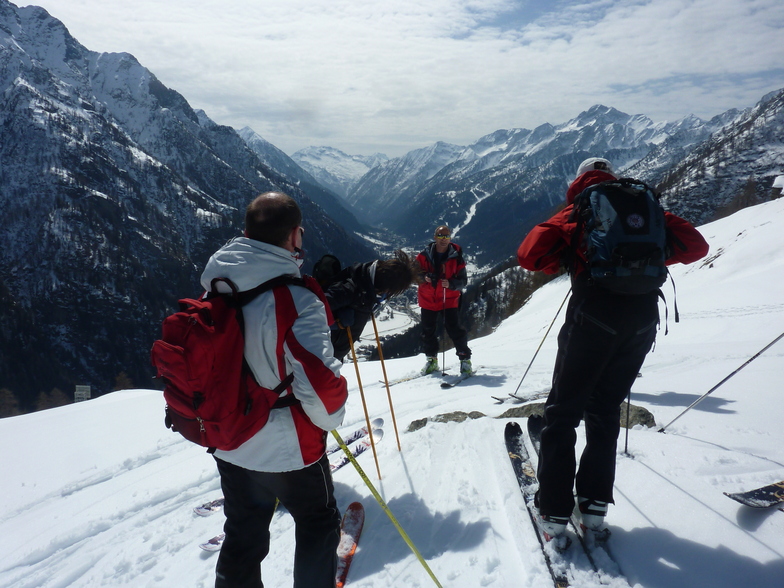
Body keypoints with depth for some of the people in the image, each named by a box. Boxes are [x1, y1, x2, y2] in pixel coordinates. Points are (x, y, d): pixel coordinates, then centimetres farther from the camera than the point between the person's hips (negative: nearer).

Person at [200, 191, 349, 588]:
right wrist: (329, 417, -7)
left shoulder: (215, 289, -5)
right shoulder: (296, 300, -27)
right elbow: (320, 381, -29)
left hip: (229, 447, 6)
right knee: (318, 525, 22)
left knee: (243, 539, 25)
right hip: (289, 450, -6)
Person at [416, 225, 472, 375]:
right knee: (428, 330, 10)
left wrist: (451, 284, -26)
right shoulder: (425, 255, -4)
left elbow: (463, 280, -6)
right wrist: (423, 277, -19)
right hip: (428, 299, 2)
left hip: (449, 299, -2)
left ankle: (465, 359, 6)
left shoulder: (456, 257, -7)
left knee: (454, 329, -9)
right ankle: (432, 359, 27)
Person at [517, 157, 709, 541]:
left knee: (563, 411, 6)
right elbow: (695, 245, 19)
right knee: (606, 409, 17)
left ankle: (554, 511, 5)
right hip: (643, 317, 4)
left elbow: (529, 254, -5)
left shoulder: (577, 212, 9)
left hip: (595, 312, -4)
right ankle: (595, 503, 19)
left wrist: (569, 262, 8)